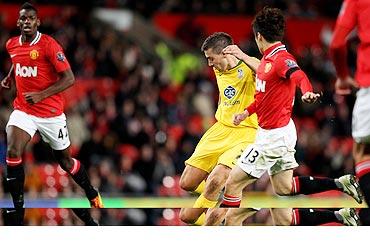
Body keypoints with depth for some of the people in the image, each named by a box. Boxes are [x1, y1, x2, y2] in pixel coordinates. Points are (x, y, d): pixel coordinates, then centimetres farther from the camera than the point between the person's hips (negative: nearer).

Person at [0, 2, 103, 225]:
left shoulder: (49, 44, -15)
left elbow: (69, 78, -18)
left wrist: (41, 95, -25)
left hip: (51, 112, -3)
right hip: (23, 110, 3)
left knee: (65, 160, 11)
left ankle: (92, 195, 38)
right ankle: (18, 209, -14)